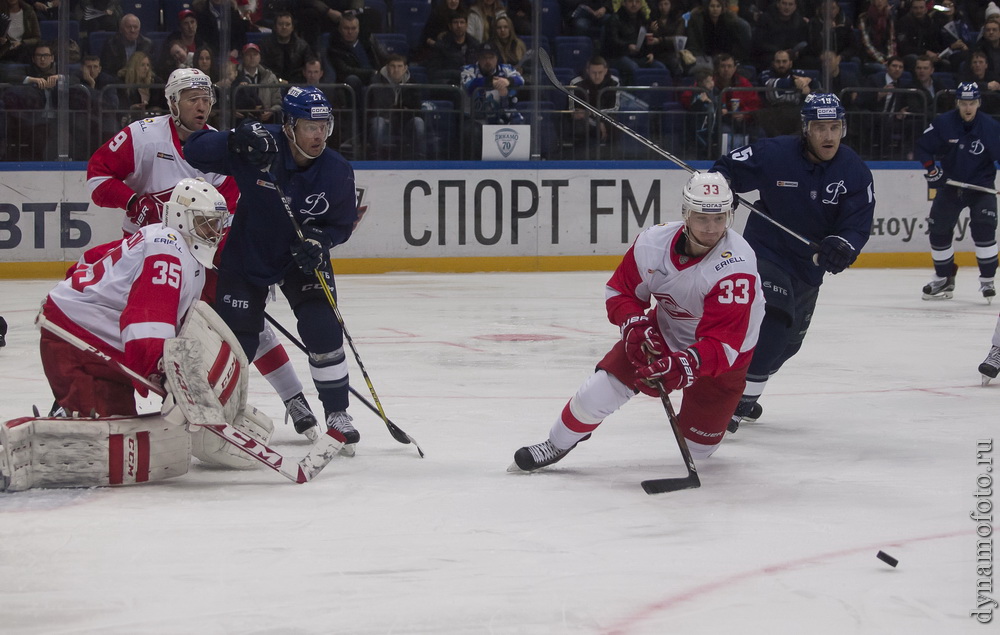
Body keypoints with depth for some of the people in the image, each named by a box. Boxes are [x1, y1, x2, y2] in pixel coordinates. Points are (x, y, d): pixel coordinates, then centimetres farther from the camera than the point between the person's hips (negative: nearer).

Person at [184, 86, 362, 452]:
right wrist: (234, 141, -43)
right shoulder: (261, 146, -25)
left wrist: (319, 241, -25)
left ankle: (337, 414, 2)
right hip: (247, 255, -1)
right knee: (235, 338, -1)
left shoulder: (337, 172, -18)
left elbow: (342, 225, -4)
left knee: (324, 331, -14)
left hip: (303, 258, 1)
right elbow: (195, 152, -25)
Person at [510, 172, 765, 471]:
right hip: (665, 331, 3)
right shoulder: (653, 243, -23)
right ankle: (556, 445, 13)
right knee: (600, 389, -13)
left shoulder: (736, 266, -35)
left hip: (727, 354, -3)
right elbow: (620, 291, -6)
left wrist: (684, 365, -54)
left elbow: (722, 344, -38)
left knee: (698, 447, 1)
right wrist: (635, 326, -25)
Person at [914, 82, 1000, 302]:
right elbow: (922, 148, -3)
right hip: (950, 183, 2)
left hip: (981, 186, -2)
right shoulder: (942, 123, -10)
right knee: (938, 230, 3)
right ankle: (944, 279, 22)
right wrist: (931, 167, -17)